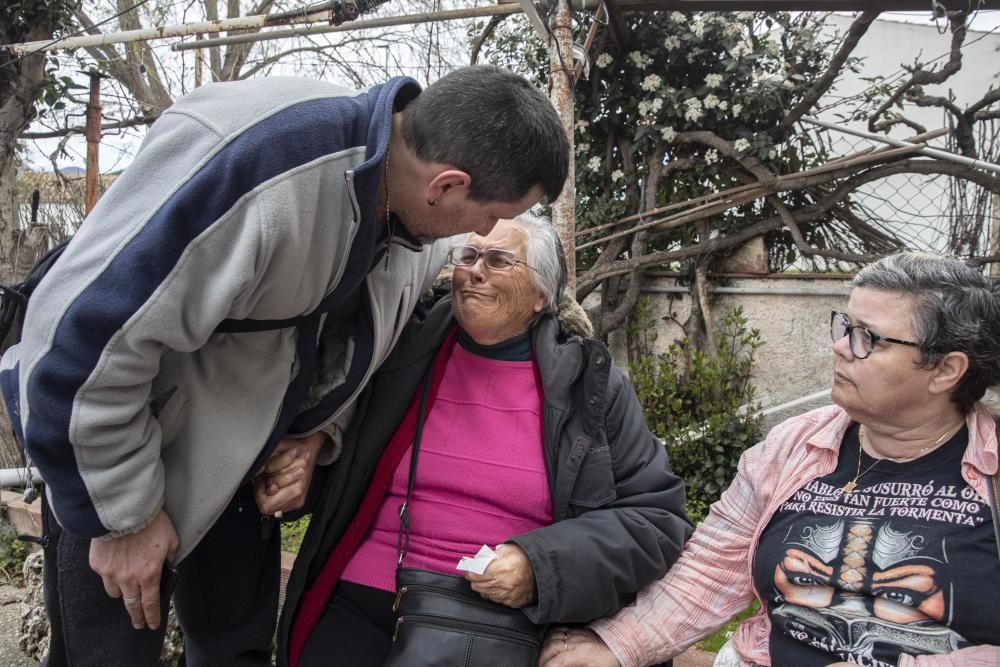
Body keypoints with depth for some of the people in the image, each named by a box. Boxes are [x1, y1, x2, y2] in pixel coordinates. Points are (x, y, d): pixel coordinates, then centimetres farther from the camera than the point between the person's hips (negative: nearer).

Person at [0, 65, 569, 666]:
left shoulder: (421, 217, -10)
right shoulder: (243, 164, -35)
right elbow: (86, 332, -31)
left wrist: (319, 434, -8)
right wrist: (126, 514, -22)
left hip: (243, 460, 6)